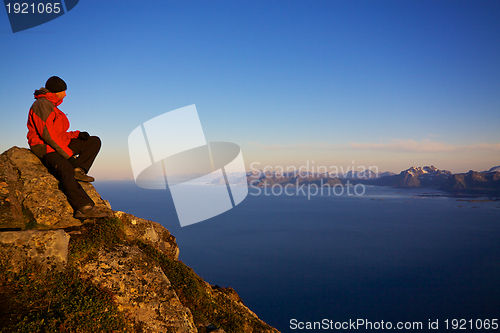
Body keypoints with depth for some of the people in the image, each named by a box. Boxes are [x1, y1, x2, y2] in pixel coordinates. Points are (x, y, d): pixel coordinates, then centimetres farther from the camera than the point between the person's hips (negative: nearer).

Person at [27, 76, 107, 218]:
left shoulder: (52, 106, 20)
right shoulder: (42, 105, -11)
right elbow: (47, 134, -22)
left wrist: (77, 134, 1)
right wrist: (69, 154, -22)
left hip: (59, 145, 10)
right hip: (45, 148, -10)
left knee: (95, 141, 1)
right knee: (66, 170, -37)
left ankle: (78, 170, -15)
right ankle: (84, 207, -48)